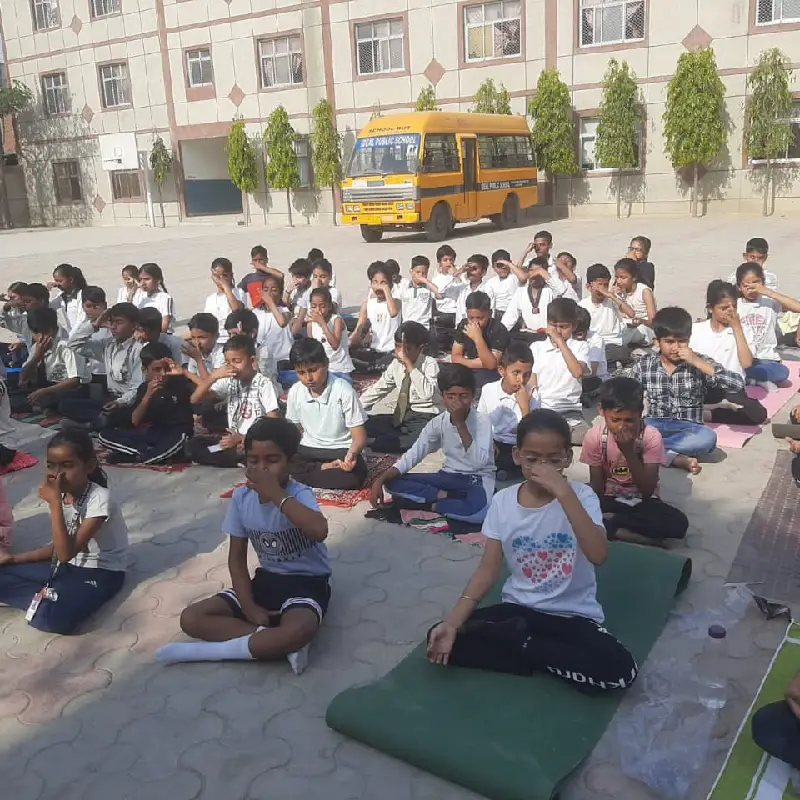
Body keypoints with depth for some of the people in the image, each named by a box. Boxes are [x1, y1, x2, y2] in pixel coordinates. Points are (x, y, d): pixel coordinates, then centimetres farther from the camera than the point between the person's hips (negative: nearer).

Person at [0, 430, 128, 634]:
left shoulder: (99, 499, -24)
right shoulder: (58, 494, -3)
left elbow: (66, 553, -30)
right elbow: (59, 546, 12)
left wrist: (55, 502, -32)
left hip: (101, 572, -7)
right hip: (69, 566, 8)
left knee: (51, 618, -32)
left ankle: (42, 598, -3)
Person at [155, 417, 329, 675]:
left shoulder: (299, 495, -20)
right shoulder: (241, 497, -6)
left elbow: (319, 531, -44)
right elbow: (237, 557, 1)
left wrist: (277, 495, -37)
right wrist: (249, 606, -12)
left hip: (307, 581, -6)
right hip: (266, 579, 6)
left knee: (300, 629, -39)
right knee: (191, 618, -9)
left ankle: (212, 650, -19)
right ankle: (281, 643, -18)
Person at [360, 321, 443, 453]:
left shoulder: (430, 364, -13)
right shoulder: (396, 364, 5)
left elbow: (427, 393, -32)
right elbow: (378, 389, 12)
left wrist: (409, 364, -30)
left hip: (425, 418, -6)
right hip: (401, 416, 6)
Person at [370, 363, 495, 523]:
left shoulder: (482, 421, -15)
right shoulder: (438, 422, -3)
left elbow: (479, 463, -28)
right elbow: (412, 455, -6)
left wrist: (460, 423, -30)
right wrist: (380, 479, -20)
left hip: (478, 480, -4)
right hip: (449, 476, 5)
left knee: (479, 508, -42)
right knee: (393, 483, -13)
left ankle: (432, 504, -19)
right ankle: (444, 496, -18)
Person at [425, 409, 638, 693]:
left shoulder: (580, 496, -10)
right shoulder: (502, 502, -2)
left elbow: (599, 555, -27)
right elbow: (488, 570, -2)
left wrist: (564, 493, -33)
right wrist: (452, 622, -14)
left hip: (573, 615, -1)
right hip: (517, 608, 1)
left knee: (620, 669, -29)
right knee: (444, 639, -16)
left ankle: (518, 642, -11)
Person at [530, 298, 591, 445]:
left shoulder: (580, 347, 8)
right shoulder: (536, 347, 12)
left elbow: (578, 372, -13)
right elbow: (531, 384, 8)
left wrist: (561, 343, -8)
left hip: (570, 412, 0)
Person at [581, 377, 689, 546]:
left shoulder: (651, 436, -17)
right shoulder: (594, 437, -13)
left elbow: (648, 491, -21)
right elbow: (597, 488, -7)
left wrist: (628, 451, -30)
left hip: (642, 502, 1)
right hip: (610, 501, 0)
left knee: (678, 523, -30)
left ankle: (609, 520, -17)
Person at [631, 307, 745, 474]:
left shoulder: (699, 363, -2)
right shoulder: (643, 366, 1)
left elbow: (738, 385, -14)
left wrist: (698, 362, -19)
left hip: (687, 429, -1)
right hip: (654, 426, 1)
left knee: (707, 438, -36)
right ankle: (677, 458, -30)